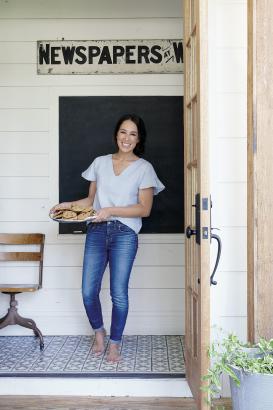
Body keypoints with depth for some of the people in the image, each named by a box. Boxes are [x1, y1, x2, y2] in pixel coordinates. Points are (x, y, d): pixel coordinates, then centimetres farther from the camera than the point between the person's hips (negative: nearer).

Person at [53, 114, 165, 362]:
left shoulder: (144, 168, 3)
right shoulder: (100, 163, 13)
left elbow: (144, 209, -4)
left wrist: (111, 210, -14)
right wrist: (69, 205, 0)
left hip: (124, 233, -3)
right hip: (97, 231, 3)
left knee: (119, 293, -4)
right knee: (88, 291, 0)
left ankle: (114, 343, 16)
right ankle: (98, 332, 27)